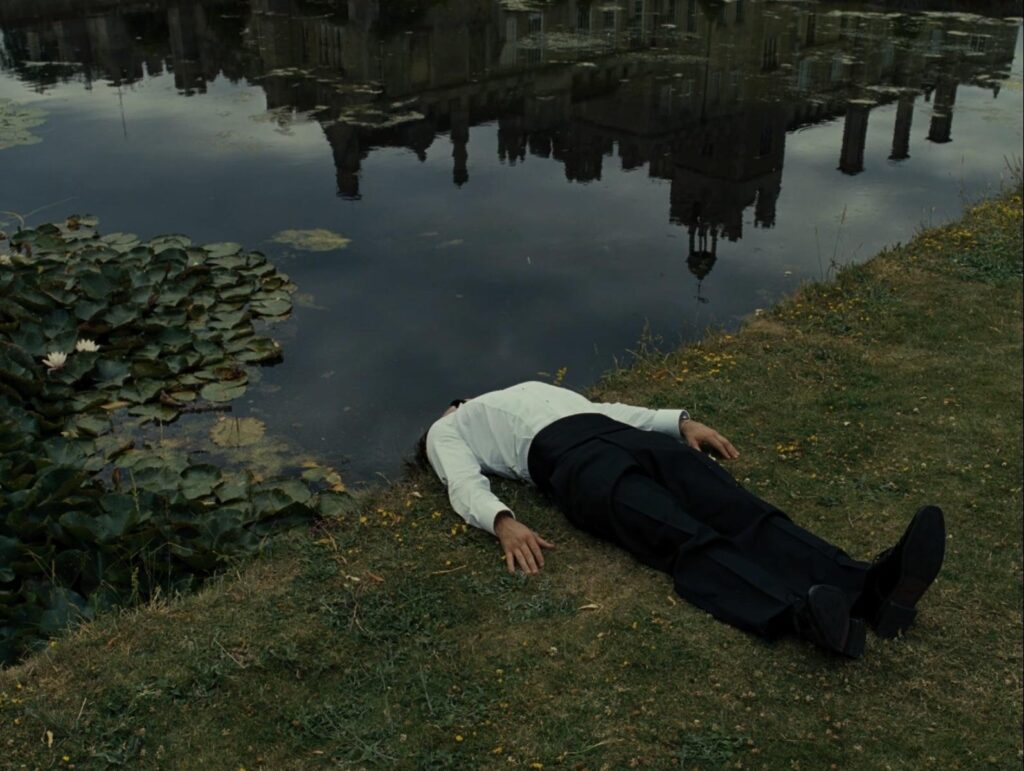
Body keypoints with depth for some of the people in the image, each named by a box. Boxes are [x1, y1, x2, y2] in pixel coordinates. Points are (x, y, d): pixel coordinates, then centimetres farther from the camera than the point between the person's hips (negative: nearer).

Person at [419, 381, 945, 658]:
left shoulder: (536, 389, 45)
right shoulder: (448, 433, 26)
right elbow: (466, 485, 4)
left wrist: (681, 422, 19)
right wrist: (502, 522, -20)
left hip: (622, 435, 6)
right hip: (570, 460, -6)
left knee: (739, 510, -23)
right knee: (686, 538, -34)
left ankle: (868, 587, -44)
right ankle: (801, 614, -59)